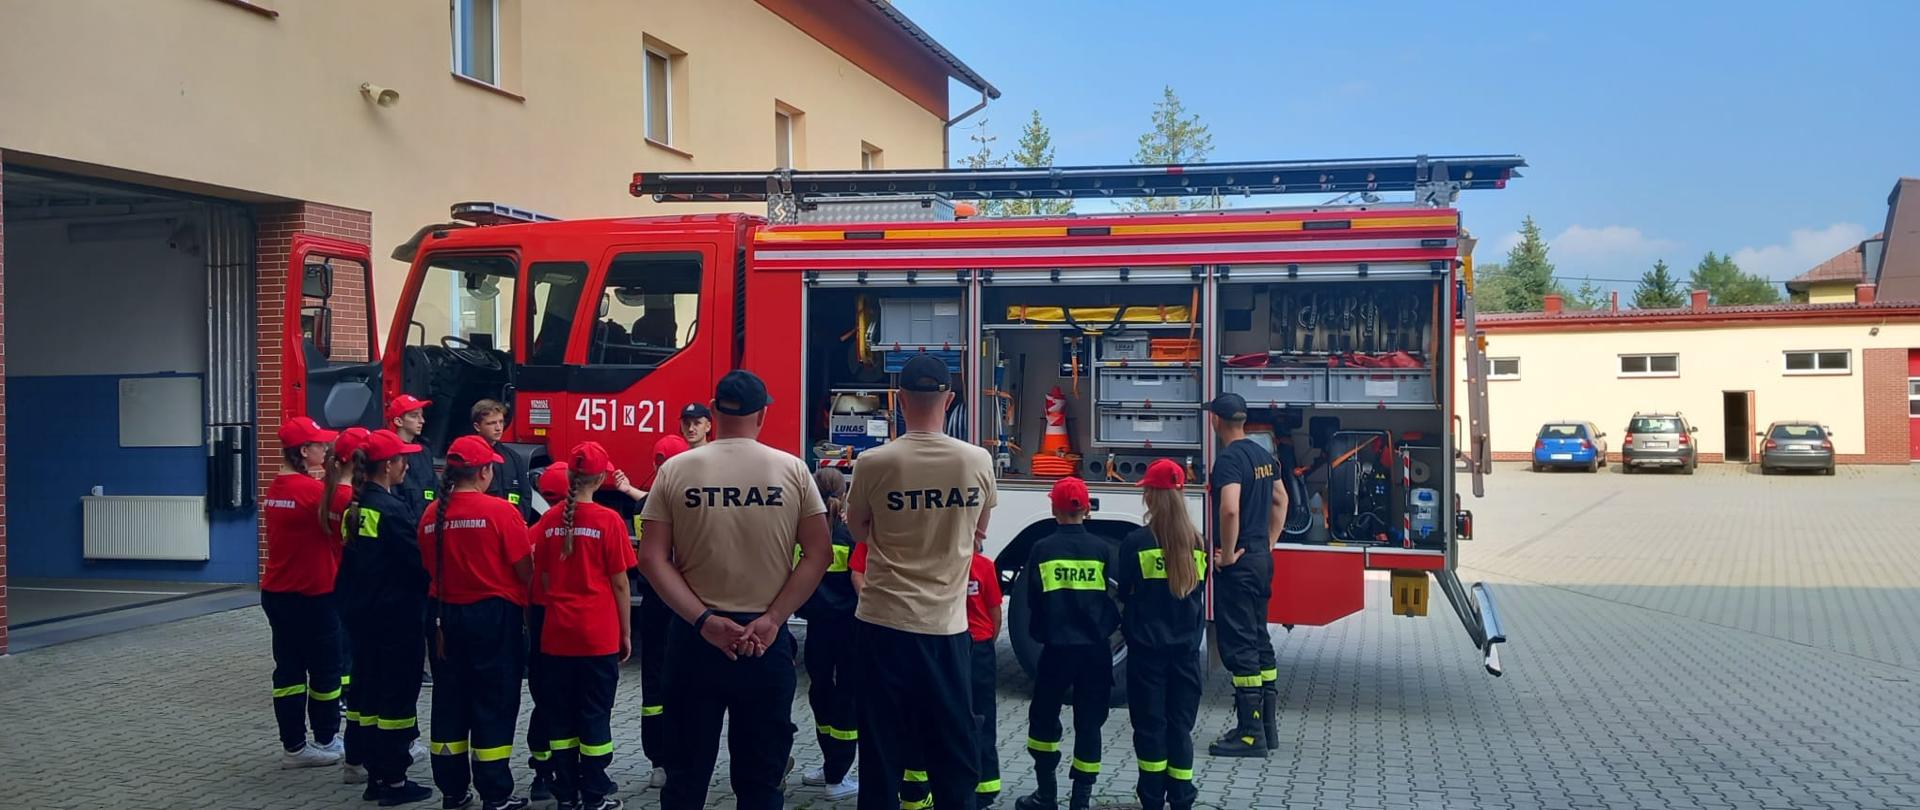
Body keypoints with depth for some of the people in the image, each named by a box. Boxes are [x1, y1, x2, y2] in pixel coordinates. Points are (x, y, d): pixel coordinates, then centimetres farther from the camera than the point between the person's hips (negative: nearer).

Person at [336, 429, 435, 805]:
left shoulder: (355, 507, 7)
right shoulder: (393, 509, -17)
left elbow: (353, 558, 13)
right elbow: (416, 561, -16)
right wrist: (431, 590, 0)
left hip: (362, 614, 8)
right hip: (397, 617, -8)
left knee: (370, 690, 13)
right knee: (398, 694, -1)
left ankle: (377, 775, 20)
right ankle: (394, 781, 3)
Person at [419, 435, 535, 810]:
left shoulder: (431, 515, 0)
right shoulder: (500, 511, -14)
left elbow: (430, 568, 9)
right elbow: (525, 570, -11)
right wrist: (532, 607, 5)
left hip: (446, 615, 5)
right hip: (493, 614, -5)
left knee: (450, 700, 13)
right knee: (494, 702, 3)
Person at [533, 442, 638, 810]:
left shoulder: (549, 520, 1)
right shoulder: (608, 521, -10)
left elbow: (543, 579, 9)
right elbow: (619, 584, -6)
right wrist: (626, 632, 3)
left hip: (556, 633, 4)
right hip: (598, 634, -3)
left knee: (561, 714, 11)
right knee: (595, 714, 4)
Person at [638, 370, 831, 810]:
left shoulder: (676, 469, 0)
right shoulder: (792, 470, -1)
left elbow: (651, 558, -5)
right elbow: (819, 554, -5)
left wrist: (703, 621, -9)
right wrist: (772, 620, -8)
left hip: (695, 638, 1)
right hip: (767, 639, 0)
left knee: (687, 772, 11)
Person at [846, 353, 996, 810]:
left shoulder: (873, 463, -11)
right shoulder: (978, 462, -4)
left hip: (885, 620, -2)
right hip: (947, 623, 2)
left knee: (883, 746, 7)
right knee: (953, 744, 12)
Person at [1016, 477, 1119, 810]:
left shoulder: (1042, 549, -5)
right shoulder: (1102, 548, -2)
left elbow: (1033, 599, 0)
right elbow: (1114, 597, 4)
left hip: (1057, 647, -1)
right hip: (1095, 647, 1)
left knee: (1043, 717, 14)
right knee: (1089, 722, 7)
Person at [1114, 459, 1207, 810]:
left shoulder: (1137, 541, -12)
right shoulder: (1196, 542, 0)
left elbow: (1123, 593, -1)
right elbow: (1198, 591, 11)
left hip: (1147, 648, -3)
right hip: (1186, 648, 3)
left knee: (1150, 724, 6)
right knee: (1180, 724, 10)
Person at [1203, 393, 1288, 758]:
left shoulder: (1229, 459, -17)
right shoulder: (1264, 455, 12)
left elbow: (1230, 509, -30)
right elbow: (1281, 501, 23)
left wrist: (1227, 554, -19)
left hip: (1237, 564, -9)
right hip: (1262, 560, 9)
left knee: (1238, 645, -5)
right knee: (1259, 639, 16)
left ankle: (1250, 734, -3)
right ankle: (1267, 725, 22)